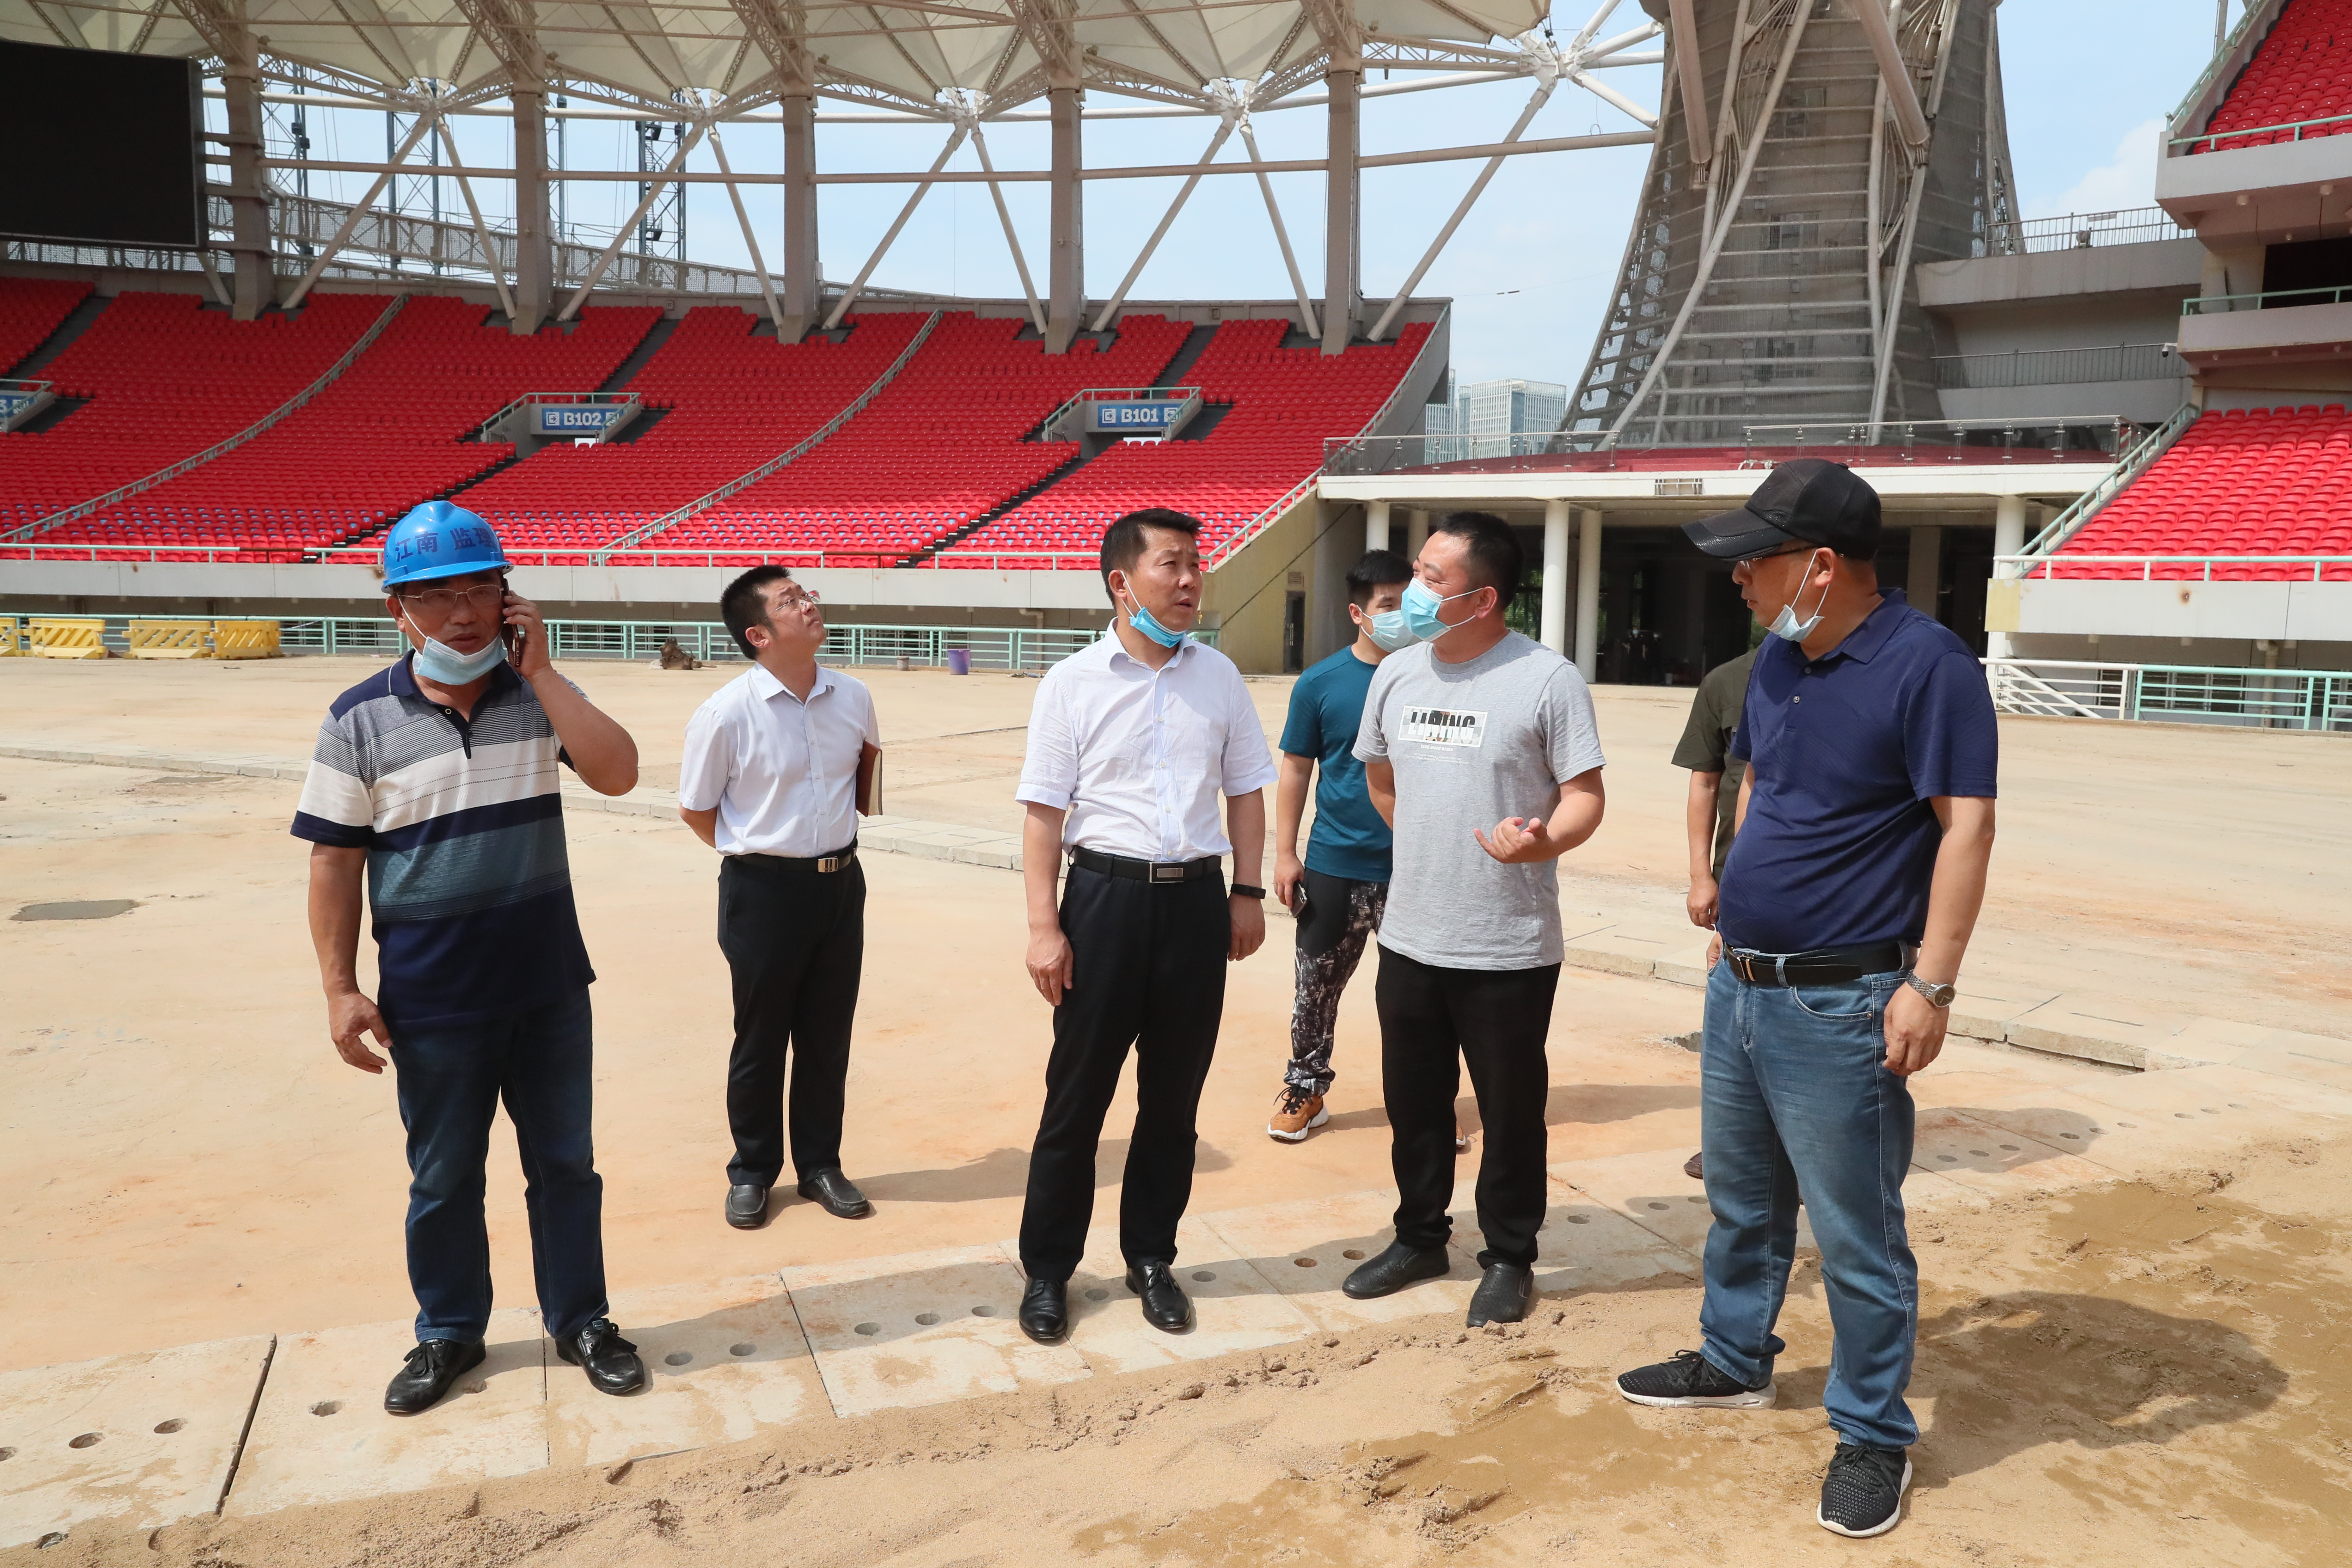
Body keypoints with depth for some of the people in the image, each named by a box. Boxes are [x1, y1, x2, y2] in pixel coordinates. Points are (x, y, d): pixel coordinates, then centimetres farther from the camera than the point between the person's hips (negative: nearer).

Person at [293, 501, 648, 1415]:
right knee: (443, 1178, 15)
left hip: (549, 986, 1)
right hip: (431, 1000, -1)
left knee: (565, 1162, 14)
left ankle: (578, 1320, 31)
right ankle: (450, 1334, 35)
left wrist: (539, 670, -17)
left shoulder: (537, 696, -2)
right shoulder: (362, 720, -6)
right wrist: (341, 989, -6)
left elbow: (616, 774, -18)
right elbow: (334, 861, -3)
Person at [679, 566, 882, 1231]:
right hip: (764, 890, -4)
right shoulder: (725, 714, -16)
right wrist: (757, 855, 4)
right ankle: (752, 1171, 28)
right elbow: (696, 809, -3)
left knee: (828, 1034, 14)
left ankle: (819, 1164, 30)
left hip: (841, 882, 4)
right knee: (761, 1039, 10)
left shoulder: (853, 698, -3)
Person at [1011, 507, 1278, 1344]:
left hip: (1196, 898, 3)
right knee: (1078, 1091, 6)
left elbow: (1245, 792, 13)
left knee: (1174, 1092, 12)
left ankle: (1151, 1258, 29)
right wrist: (1044, 926, -10)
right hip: (1106, 895, -3)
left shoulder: (1218, 676, 6)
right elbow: (1044, 812, -5)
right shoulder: (1073, 683, -4)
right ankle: (1047, 1268, 21)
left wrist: (1247, 893, 6)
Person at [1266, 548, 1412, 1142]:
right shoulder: (1321, 683, -3)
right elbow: (1296, 768, 1)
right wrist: (1285, 853, -2)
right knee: (1317, 982, 9)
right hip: (1336, 864, 0)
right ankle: (1306, 1088, 26)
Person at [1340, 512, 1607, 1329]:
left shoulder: (1546, 679, -12)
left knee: (1511, 1109, 9)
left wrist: (1544, 841, -30)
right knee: (1413, 1101, 17)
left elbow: (1585, 796, -11)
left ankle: (1510, 1260, 28)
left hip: (1509, 948, -5)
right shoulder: (1395, 674, 5)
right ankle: (1421, 1237, 37)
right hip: (1410, 936, 5)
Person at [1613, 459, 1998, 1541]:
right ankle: (1734, 1363, 42)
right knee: (1741, 1201, 23)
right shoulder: (1777, 659, 8)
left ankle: (1873, 1438, 22)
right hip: (1739, 987, 8)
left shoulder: (1925, 666, -16)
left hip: (1840, 1007, -8)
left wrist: (1931, 984, -22)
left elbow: (1966, 824, -19)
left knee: (1857, 1239, 4)